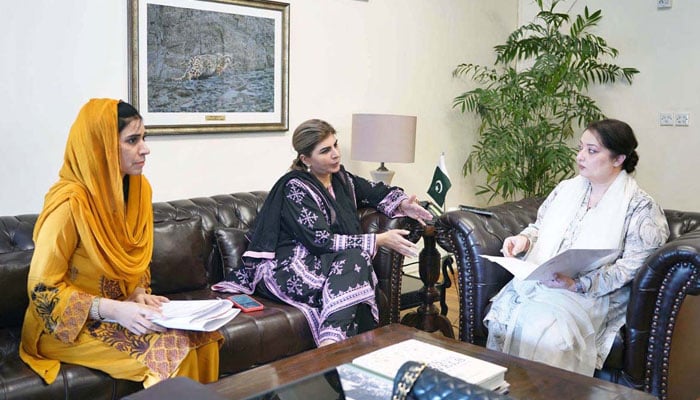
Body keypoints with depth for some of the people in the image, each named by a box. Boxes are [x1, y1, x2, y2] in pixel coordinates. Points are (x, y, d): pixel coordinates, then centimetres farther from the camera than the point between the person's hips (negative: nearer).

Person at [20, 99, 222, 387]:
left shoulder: (139, 188, -2)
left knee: (202, 336, -14)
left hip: (122, 309, 6)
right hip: (70, 325, -6)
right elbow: (43, 289, -18)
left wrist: (139, 294, -7)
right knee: (172, 348, -25)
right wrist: (114, 310, -26)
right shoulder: (71, 203, -24)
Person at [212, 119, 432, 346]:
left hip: (325, 264, 6)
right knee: (355, 257, -29)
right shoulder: (295, 188, -13)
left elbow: (378, 192, 23)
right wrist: (379, 240, -19)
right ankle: (332, 341, -41)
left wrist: (404, 204, 0)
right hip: (287, 268, -6)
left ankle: (331, 344, -39)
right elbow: (321, 241, -20)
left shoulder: (341, 178, 9)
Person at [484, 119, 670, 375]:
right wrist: (524, 239, 1)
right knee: (503, 311, -24)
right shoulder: (566, 188, 16)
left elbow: (633, 267, -9)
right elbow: (540, 226, 25)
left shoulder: (640, 207, -1)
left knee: (544, 324, -33)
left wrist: (577, 284, -19)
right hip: (537, 280, 5)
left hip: (592, 294, -5)